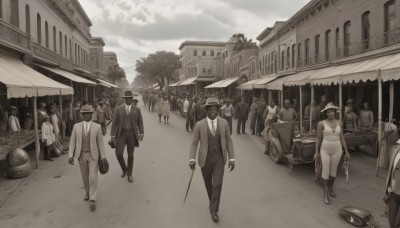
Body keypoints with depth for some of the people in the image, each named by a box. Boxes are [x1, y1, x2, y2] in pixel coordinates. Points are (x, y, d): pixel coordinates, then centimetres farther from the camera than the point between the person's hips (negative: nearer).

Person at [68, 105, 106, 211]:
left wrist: (103, 157, -8)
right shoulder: (76, 126, -3)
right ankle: (88, 192, 42)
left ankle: (92, 200, -1)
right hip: (81, 155, 3)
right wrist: (71, 156, -10)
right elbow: (72, 142, -2)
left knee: (93, 177, -9)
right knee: (85, 176, 17)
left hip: (93, 155, -3)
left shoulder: (97, 127, -9)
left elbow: (100, 143, -7)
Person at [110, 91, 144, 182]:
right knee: (119, 153, -11)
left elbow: (140, 122, 4)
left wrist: (141, 134, -8)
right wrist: (113, 135, -7)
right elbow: (114, 123, 0)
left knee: (130, 154, 6)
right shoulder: (119, 109, 0)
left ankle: (129, 174, 23)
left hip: (132, 134, 0)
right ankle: (124, 169, 18)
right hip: (121, 134, 0)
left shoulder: (137, 109, 1)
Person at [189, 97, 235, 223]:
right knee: (208, 184, 16)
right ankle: (213, 202, 44)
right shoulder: (200, 125, -10)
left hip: (219, 158, 0)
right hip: (205, 158, 0)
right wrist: (192, 159, -18)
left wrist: (231, 158, -6)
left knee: (217, 184, -8)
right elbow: (194, 143, -7)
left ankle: (214, 210, 8)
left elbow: (228, 141, 0)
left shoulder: (224, 123, -5)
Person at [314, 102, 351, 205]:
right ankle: (325, 193, 10)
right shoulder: (321, 124, -7)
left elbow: (342, 138, 7)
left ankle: (331, 188, 35)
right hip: (325, 150, -3)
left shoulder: (339, 123, 2)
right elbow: (318, 139, -3)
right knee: (325, 171, -1)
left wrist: (346, 151, 7)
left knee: (333, 170, 13)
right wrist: (316, 152, -3)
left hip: (337, 150, 3)